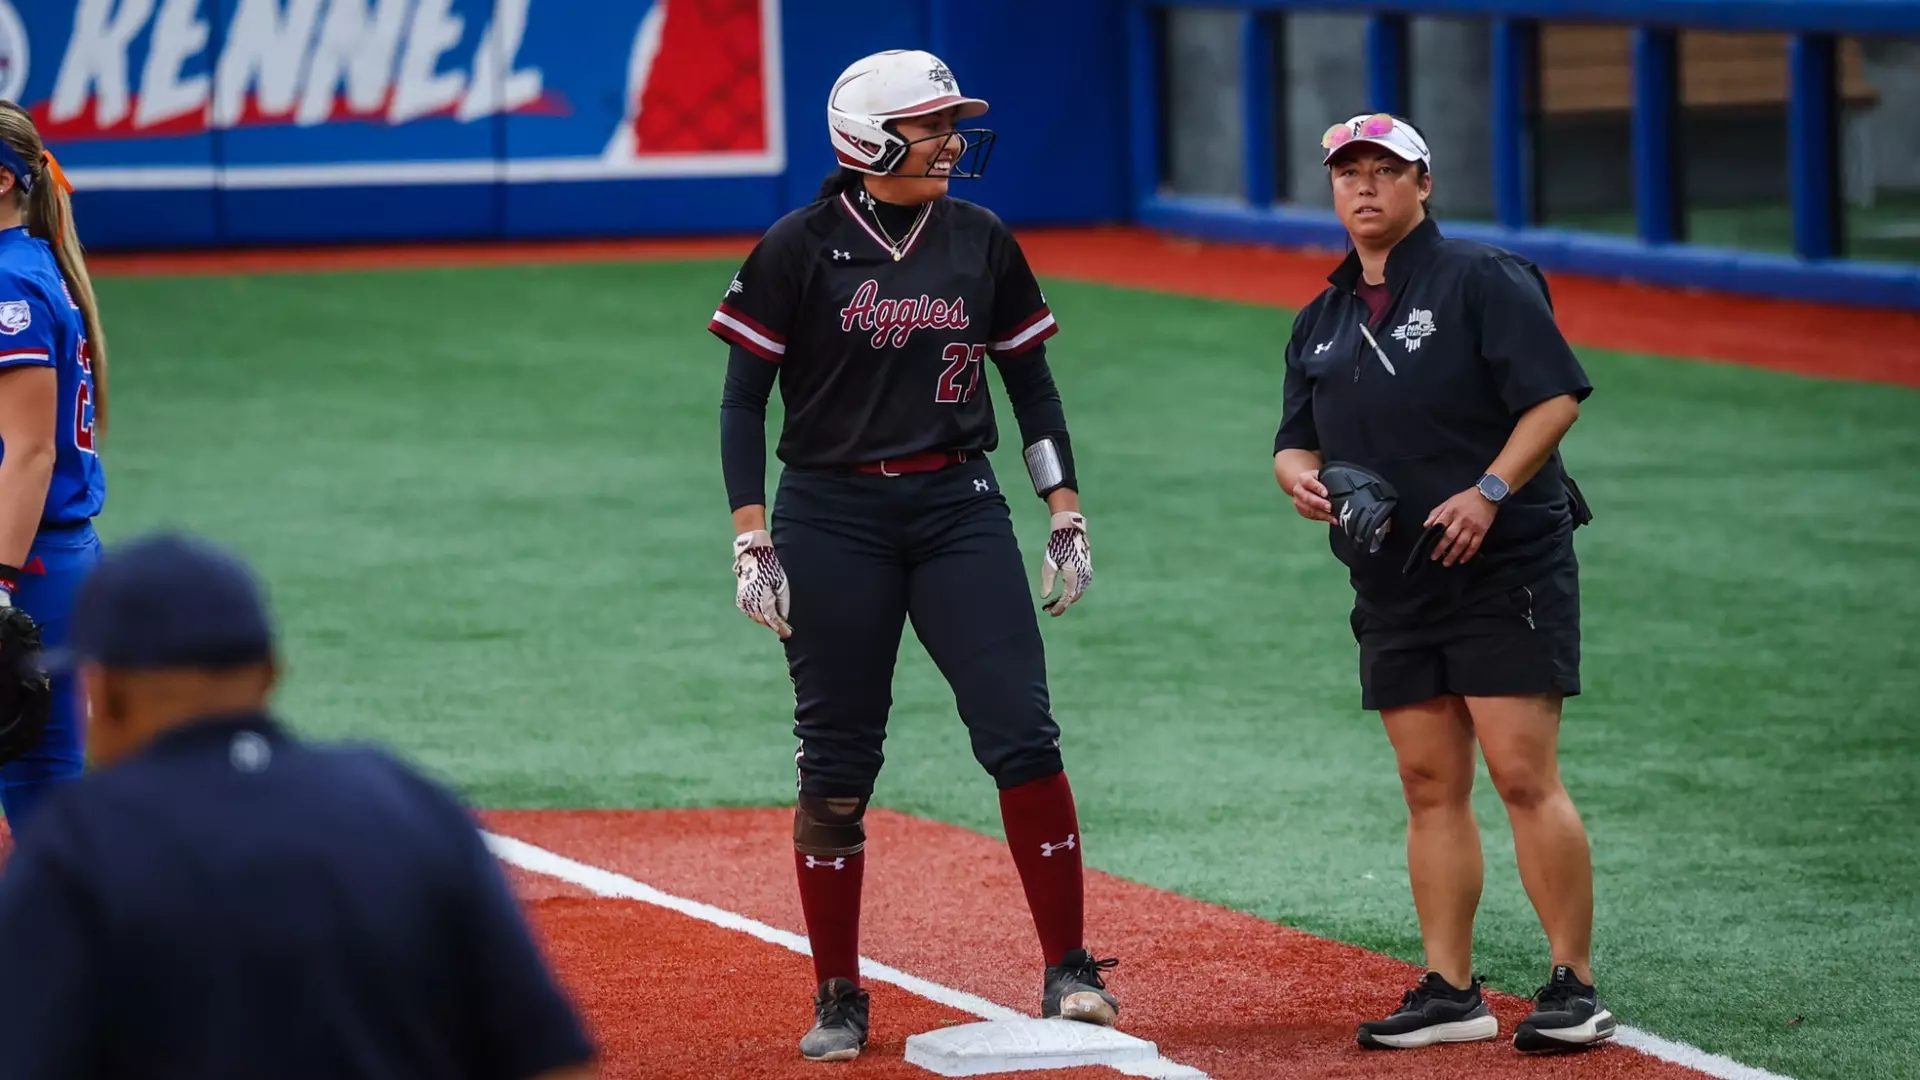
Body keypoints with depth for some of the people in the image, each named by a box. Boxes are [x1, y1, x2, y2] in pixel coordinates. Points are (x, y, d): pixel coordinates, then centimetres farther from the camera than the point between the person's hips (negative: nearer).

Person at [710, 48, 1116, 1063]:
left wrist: (1067, 516, 7)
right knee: (836, 765, 2)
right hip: (832, 521, -2)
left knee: (1023, 733, -8)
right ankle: (838, 1000, 12)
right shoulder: (800, 249, -5)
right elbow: (743, 398, -3)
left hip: (958, 511, 2)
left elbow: (1031, 379, 12)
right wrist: (753, 543, -9)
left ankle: (1067, 971, 0)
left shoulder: (981, 243, 5)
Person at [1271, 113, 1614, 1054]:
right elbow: (1295, 442, 17)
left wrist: (1487, 491, -22)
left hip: (1508, 571, -7)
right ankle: (1449, 993, 11)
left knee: (1524, 776, -11)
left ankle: (1574, 989, -6)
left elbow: (1556, 396, -12)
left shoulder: (1482, 281, -5)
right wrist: (1303, 478, -7)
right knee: (1430, 787, 7)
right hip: (1393, 586, 7)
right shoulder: (1321, 322, 16)